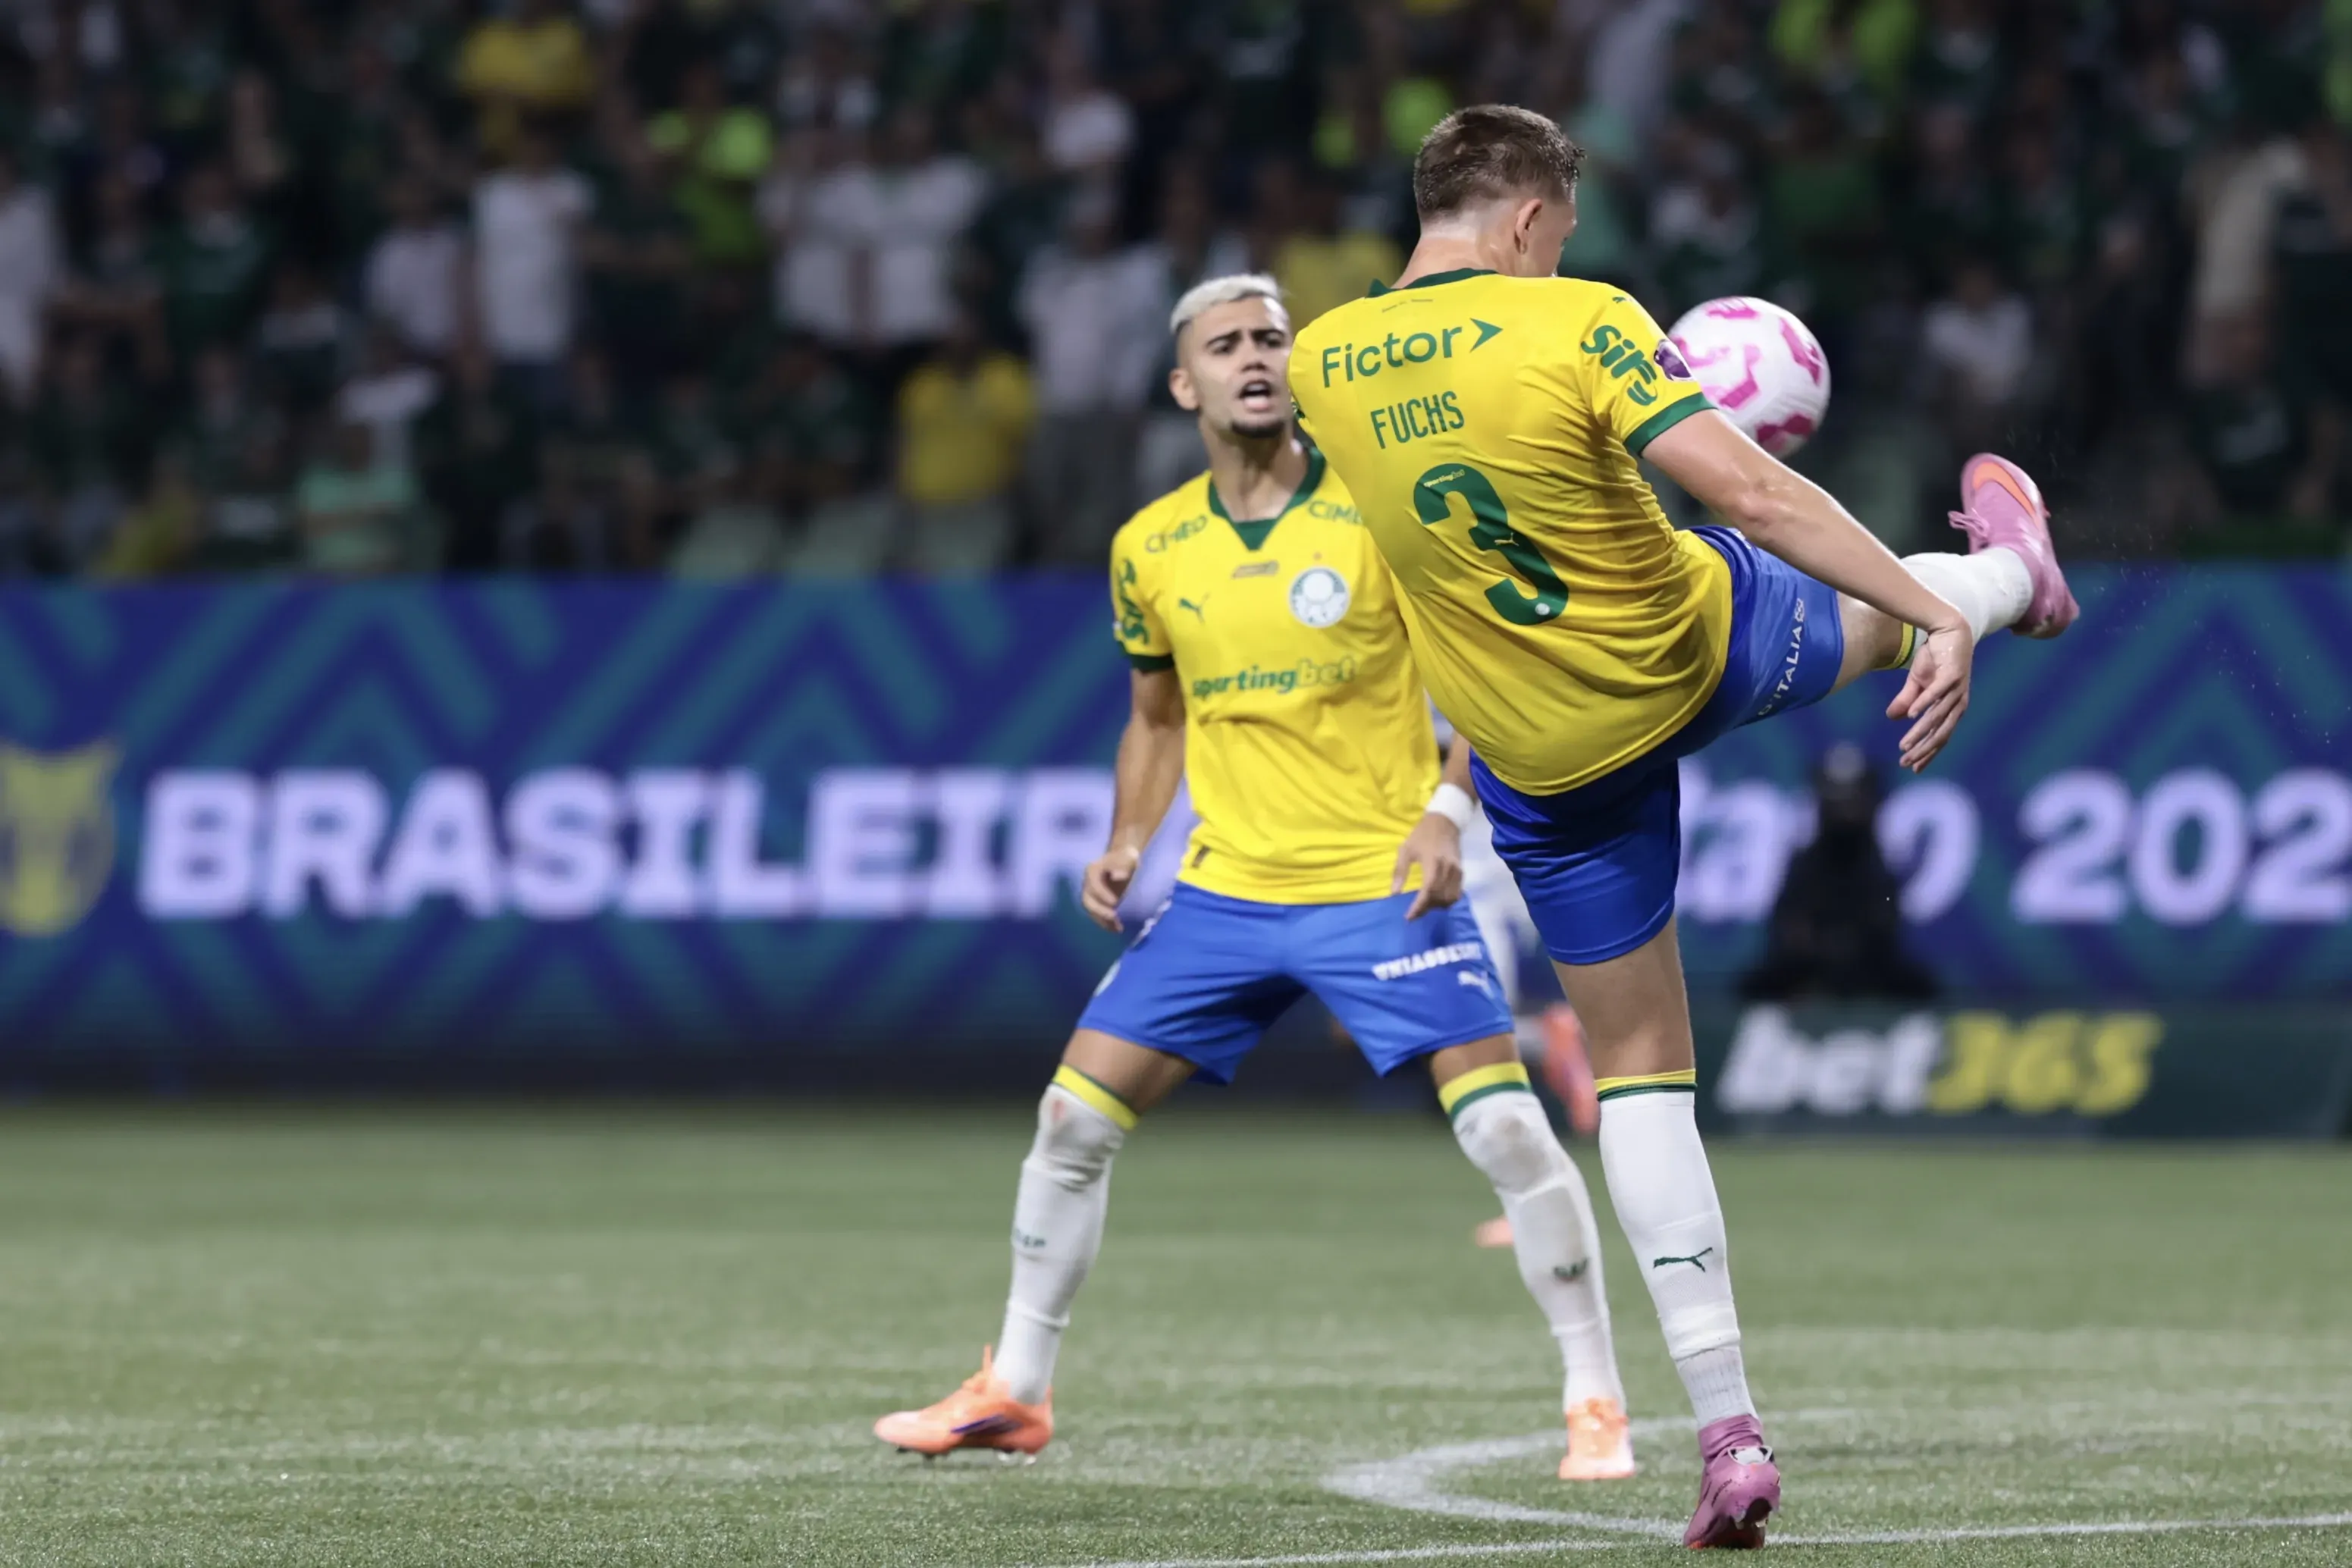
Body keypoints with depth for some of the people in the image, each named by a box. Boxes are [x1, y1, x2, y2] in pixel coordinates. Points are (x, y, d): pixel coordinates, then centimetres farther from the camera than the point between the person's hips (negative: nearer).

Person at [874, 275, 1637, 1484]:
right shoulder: (1150, 549, 6)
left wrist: (1448, 810, -17)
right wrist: (1126, 844, 6)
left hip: (1386, 883, -4)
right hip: (1225, 889, 4)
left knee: (1506, 1130, -16)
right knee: (1072, 1120, 2)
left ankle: (1597, 1404, -3)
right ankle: (1013, 1394, 17)